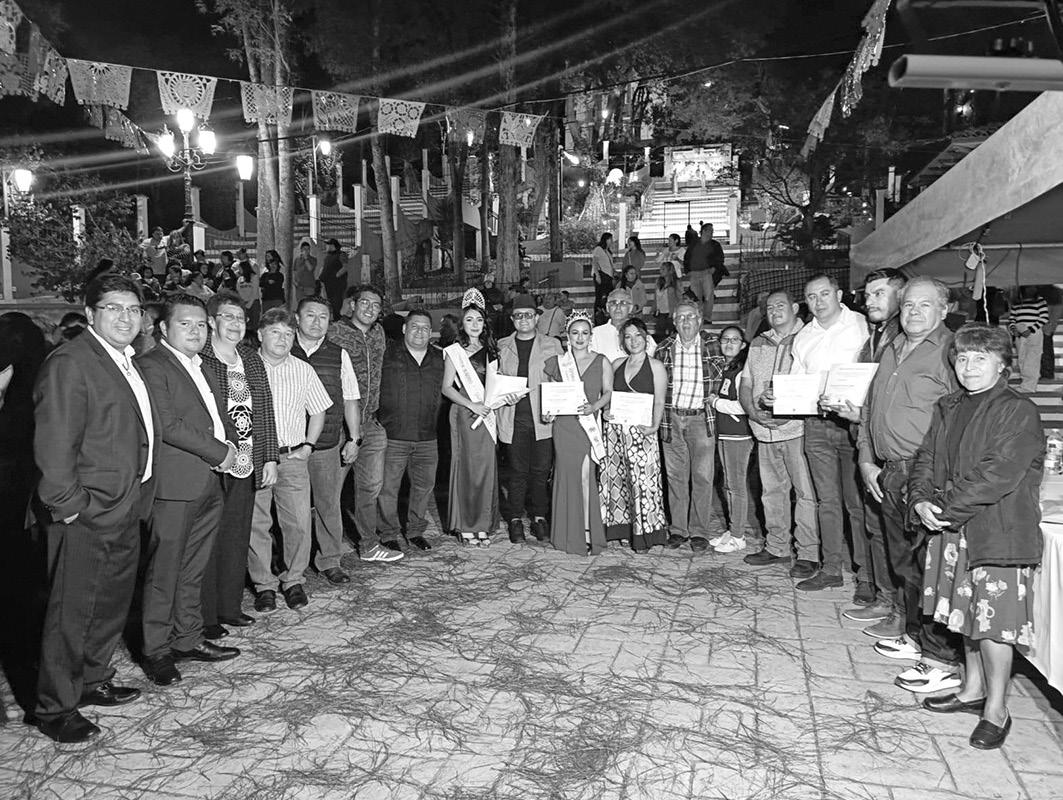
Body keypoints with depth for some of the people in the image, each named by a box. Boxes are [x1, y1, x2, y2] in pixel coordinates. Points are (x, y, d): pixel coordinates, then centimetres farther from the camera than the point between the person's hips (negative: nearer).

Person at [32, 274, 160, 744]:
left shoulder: (127, 364, 12)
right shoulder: (69, 363, -16)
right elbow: (53, 445, -20)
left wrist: (141, 496, 15)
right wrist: (70, 505, -19)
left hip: (126, 511, 9)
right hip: (86, 515, -9)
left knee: (113, 603, 20)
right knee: (72, 612, 4)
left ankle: (93, 682, 38)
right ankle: (54, 709, 20)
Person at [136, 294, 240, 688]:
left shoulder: (200, 368, 20)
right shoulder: (152, 366, -8)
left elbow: (218, 417, 27)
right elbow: (167, 424, -18)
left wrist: (231, 440, 5)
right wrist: (218, 451, -14)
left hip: (209, 485, 8)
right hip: (175, 486, -8)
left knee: (192, 570, 16)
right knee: (163, 573, 2)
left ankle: (188, 639, 27)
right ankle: (156, 651, 13)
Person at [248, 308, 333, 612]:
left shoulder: (303, 370, 8)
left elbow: (318, 411, 15)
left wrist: (308, 445, 3)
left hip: (292, 458, 1)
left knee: (299, 523, -1)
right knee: (255, 524, 3)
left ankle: (293, 580, 17)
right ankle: (263, 584, 18)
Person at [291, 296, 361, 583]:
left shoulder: (339, 355, 6)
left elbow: (350, 400, 8)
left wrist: (354, 439, 4)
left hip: (330, 443, 1)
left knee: (329, 504, 8)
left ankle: (329, 561, 22)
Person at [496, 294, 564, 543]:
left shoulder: (552, 345, 9)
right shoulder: (502, 347, 11)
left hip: (543, 417, 0)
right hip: (513, 418, 0)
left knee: (541, 470, 3)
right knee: (517, 471, 3)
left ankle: (539, 518, 16)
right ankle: (515, 520, 14)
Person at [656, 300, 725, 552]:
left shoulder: (711, 343, 2)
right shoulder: (665, 347, 5)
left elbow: (720, 372, 14)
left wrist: (714, 394, 1)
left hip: (701, 418, -2)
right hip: (672, 418, 2)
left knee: (703, 476, -2)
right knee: (675, 476, 7)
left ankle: (699, 531, 8)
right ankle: (678, 529, 17)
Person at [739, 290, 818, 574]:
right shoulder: (758, 343, 16)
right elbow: (745, 384, 16)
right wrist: (753, 411, -3)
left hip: (797, 427, -6)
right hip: (765, 431, 6)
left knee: (805, 492, -3)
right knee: (772, 491, 12)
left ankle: (808, 553, 6)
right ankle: (777, 547, 24)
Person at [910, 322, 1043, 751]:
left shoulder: (1019, 412, -11)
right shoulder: (948, 408, 11)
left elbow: (997, 474, -20)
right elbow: (926, 458, 11)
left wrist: (948, 507, -18)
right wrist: (922, 499, -7)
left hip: (999, 532, -7)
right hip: (953, 529, 7)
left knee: (993, 619, -2)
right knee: (966, 612, 17)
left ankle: (996, 710, 14)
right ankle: (973, 689, 33)